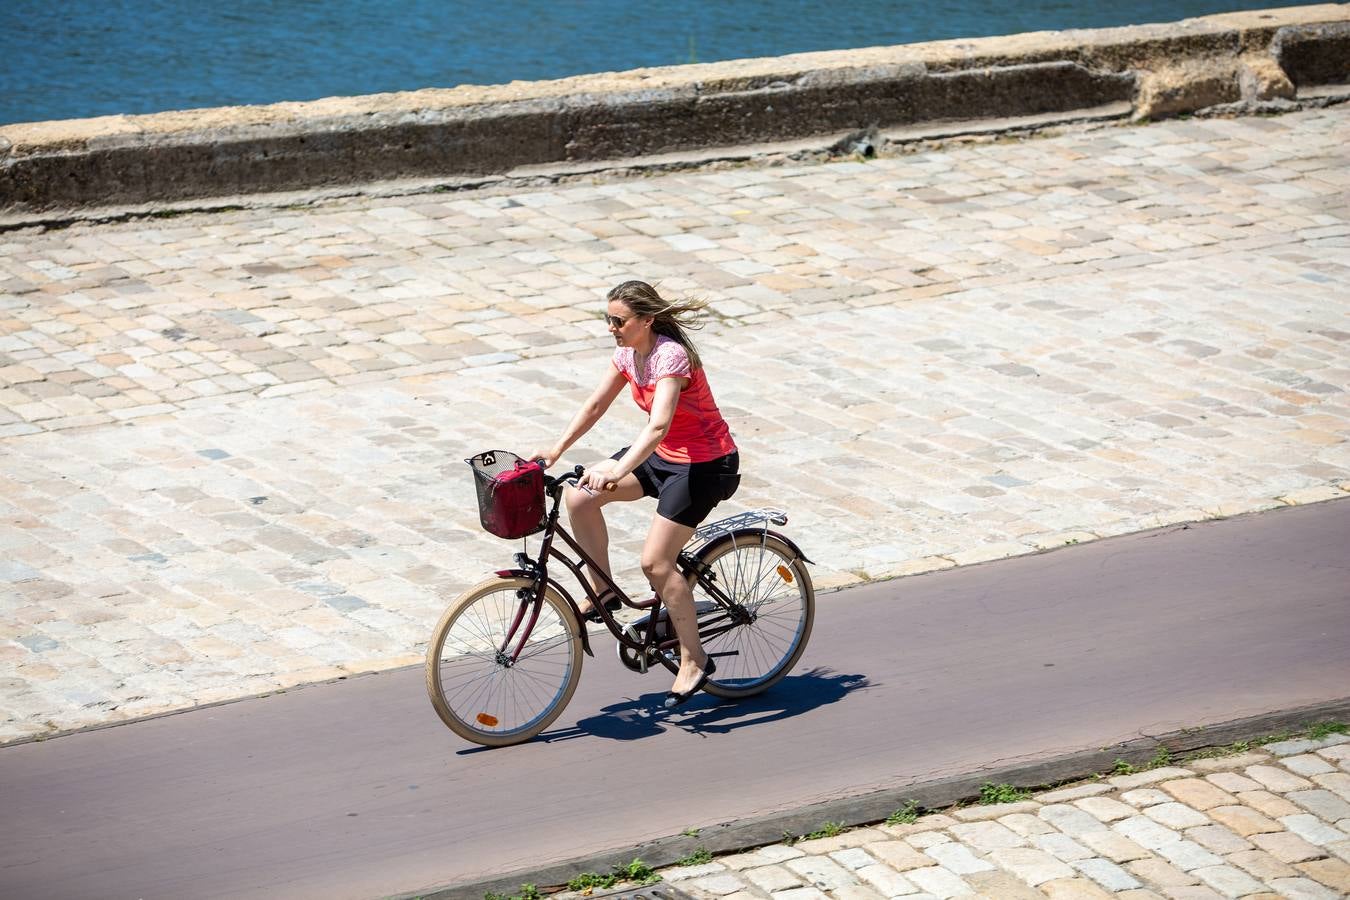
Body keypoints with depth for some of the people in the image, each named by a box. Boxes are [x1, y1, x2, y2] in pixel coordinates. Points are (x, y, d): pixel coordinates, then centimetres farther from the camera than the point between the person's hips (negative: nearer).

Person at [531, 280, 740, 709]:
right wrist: (556, 449, -3)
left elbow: (658, 425, -39)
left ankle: (694, 660, 1)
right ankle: (603, 591, 10)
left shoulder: (670, 356, -27)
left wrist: (617, 470, -51)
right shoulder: (629, 353, -1)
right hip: (662, 454, 8)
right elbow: (596, 405, 8)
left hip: (706, 464, -8)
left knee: (655, 561, -13)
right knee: (579, 498, -7)